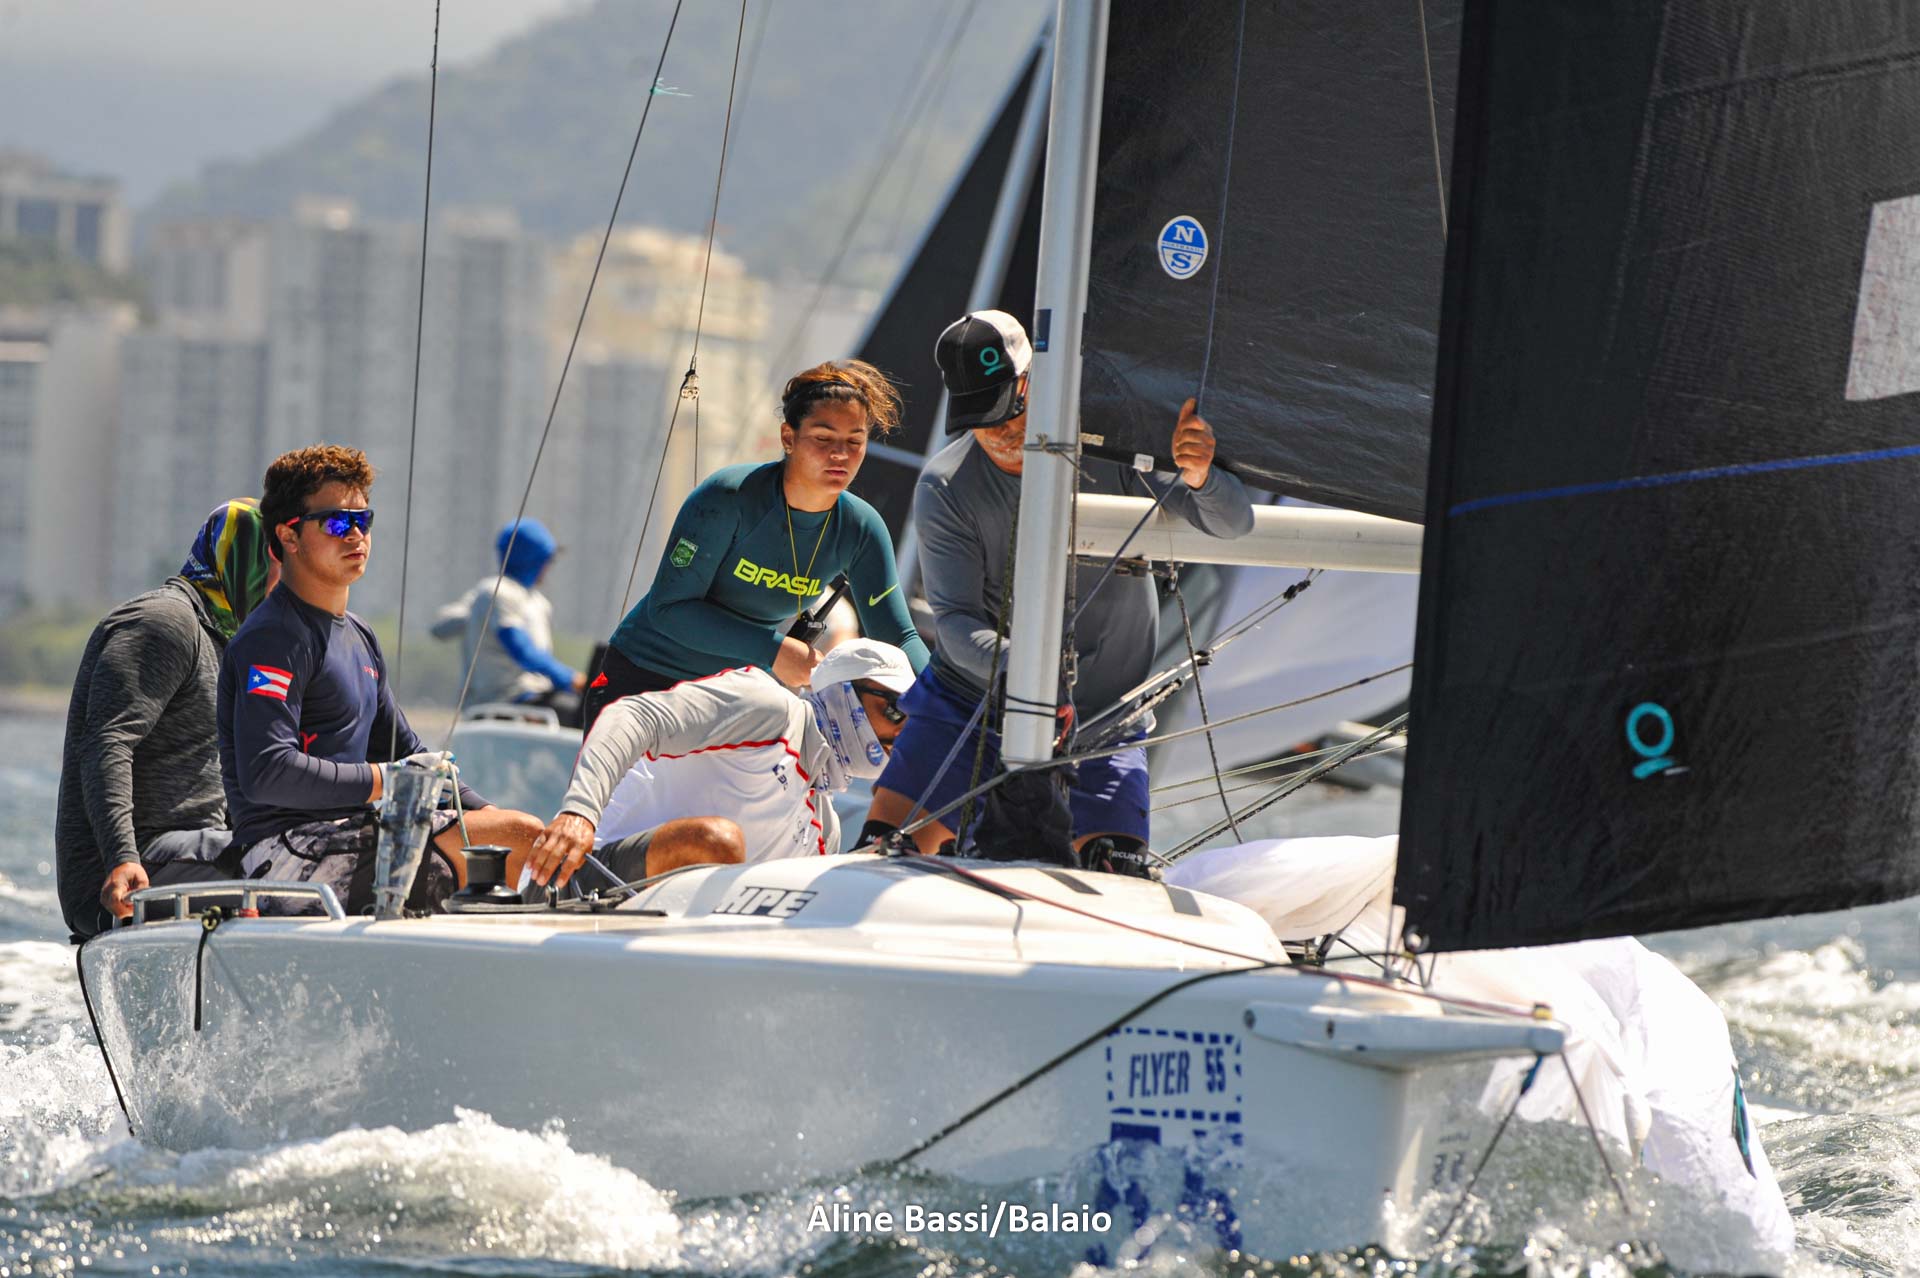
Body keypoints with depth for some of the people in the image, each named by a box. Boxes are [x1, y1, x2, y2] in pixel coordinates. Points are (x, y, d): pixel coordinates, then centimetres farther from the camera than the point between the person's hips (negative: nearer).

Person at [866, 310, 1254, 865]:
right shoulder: (944, 489, -10)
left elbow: (1234, 523, -11)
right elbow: (955, 619, -15)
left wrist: (1201, 479, -35)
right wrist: (1015, 671, -37)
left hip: (1098, 715, -1)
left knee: (1114, 876, -19)